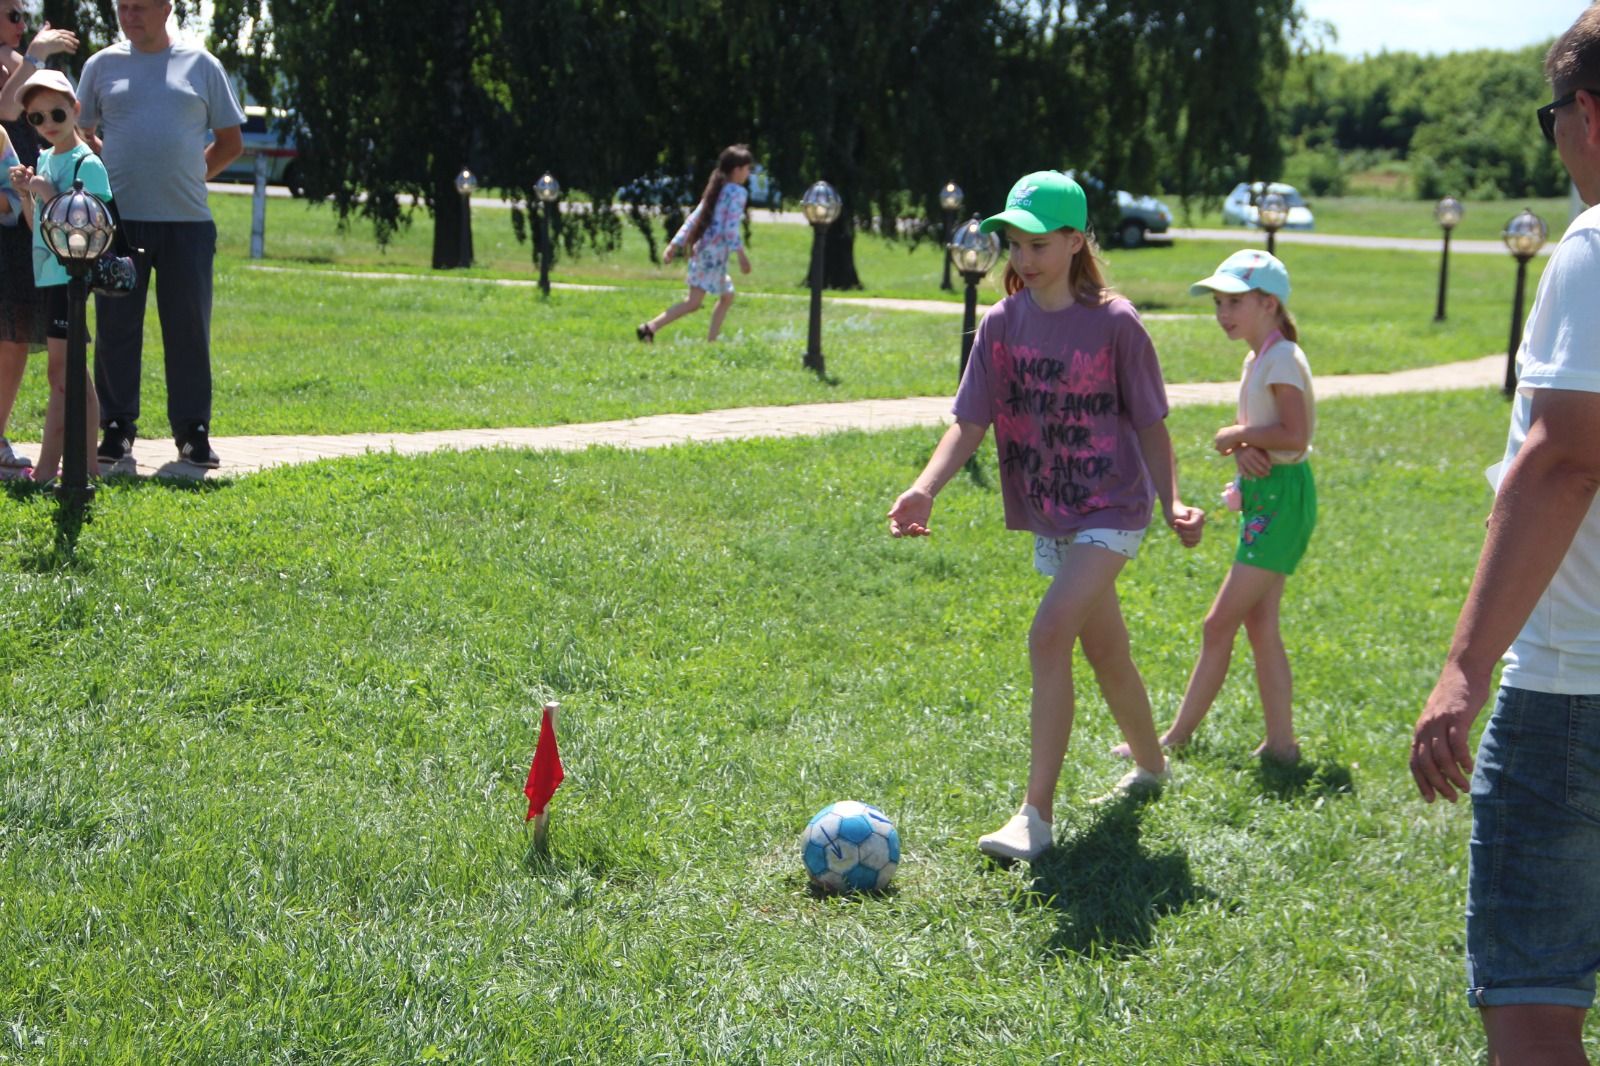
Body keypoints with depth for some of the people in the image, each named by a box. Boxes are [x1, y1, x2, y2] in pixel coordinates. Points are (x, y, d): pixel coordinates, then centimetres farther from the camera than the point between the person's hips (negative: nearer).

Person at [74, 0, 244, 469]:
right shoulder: (102, 65, 9)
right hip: (119, 219, 1)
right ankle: (117, 428, 11)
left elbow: (230, 142, 12)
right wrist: (110, 172, 2)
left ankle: (193, 430, 12)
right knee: (116, 327, 2)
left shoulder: (201, 65, 7)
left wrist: (191, 177, 4)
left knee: (189, 327, 3)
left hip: (187, 221, 0)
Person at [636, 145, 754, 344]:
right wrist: (741, 254, -21)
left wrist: (676, 243, 17)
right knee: (694, 302, -8)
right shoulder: (738, 192, -7)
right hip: (715, 250, -10)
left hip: (702, 247, 10)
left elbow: (694, 217, 17)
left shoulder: (717, 190, 19)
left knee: (727, 296, 16)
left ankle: (711, 341, 9)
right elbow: (731, 226, -18)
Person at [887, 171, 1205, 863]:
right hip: (1050, 517, 6)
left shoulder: (1115, 324, -12)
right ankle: (1151, 767, 44)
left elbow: (1150, 424, -4)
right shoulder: (1002, 324, -1)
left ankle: (1036, 814, -21)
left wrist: (1172, 502, -14)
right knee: (1105, 649, 19)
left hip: (1110, 511, -6)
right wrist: (925, 489, -19)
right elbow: (970, 422, -4)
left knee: (1049, 636, -22)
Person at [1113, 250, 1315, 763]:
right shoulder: (1257, 360, 15)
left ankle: (1177, 736, -1)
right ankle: (1280, 741, 12)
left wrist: (1235, 434, -13)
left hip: (1282, 499, -10)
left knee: (1220, 624, -7)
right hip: (1263, 498, 10)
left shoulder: (1282, 359, -15)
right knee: (1260, 624, 9)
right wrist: (1243, 447, -8)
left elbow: (1295, 436, -25)